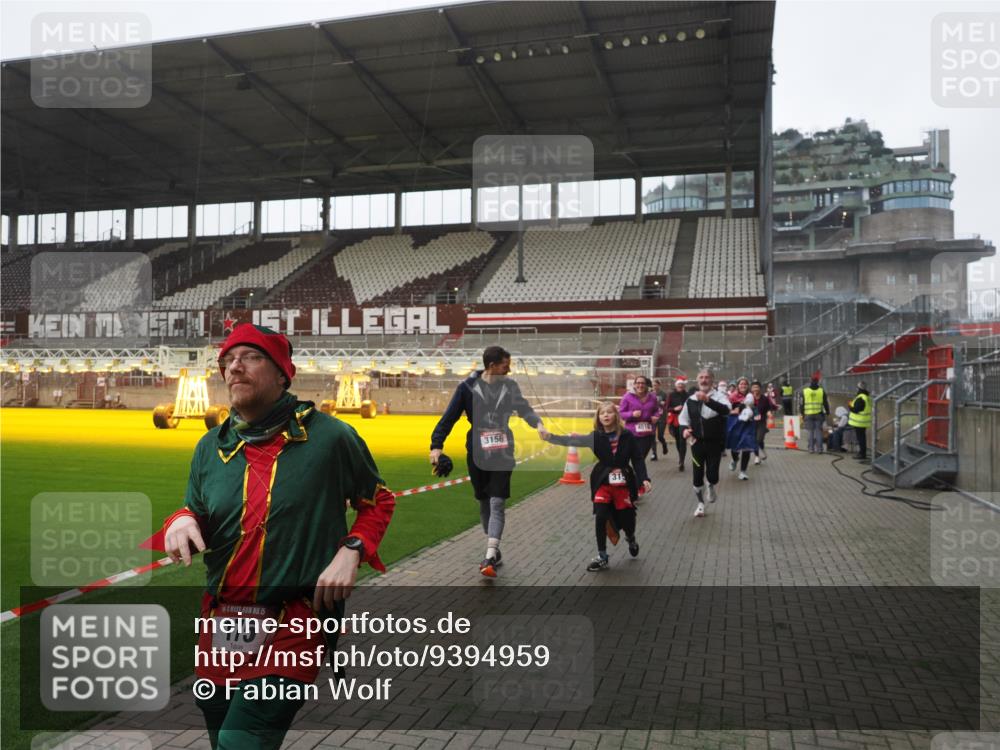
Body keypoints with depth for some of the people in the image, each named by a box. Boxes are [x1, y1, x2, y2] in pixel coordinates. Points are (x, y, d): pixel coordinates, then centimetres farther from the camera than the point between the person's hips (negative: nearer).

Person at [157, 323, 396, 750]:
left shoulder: (330, 437, -7)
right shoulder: (211, 447, 6)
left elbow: (378, 501, 6)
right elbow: (198, 522, 16)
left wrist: (352, 549, -9)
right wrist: (182, 522, -7)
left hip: (294, 625, -5)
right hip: (219, 623, 6)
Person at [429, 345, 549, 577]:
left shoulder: (509, 386, 1)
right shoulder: (468, 387, -7)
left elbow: (524, 408, 12)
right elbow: (449, 417, -5)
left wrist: (538, 424, -8)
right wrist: (436, 445, -14)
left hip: (502, 455, 0)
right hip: (477, 455, 0)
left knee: (497, 504, -10)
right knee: (484, 504, 11)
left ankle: (490, 558, -14)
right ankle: (495, 552, 28)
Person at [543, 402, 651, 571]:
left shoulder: (627, 436, -7)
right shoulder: (596, 436, -6)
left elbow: (637, 459, -3)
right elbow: (574, 441, -15)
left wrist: (643, 479, -14)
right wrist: (550, 437, -26)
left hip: (624, 482, 0)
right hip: (603, 482, 0)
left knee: (626, 518, 7)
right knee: (600, 517, -12)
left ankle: (631, 539, 45)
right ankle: (602, 557, 4)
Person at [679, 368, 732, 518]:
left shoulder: (719, 396, -9)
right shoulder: (691, 400, 4)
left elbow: (726, 409, -31)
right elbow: (683, 417, 16)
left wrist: (708, 400, -47)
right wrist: (685, 429, -6)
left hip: (715, 443, -3)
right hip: (697, 443, 3)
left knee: (712, 474, -4)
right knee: (697, 475, 4)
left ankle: (711, 487, 35)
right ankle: (700, 504, 25)